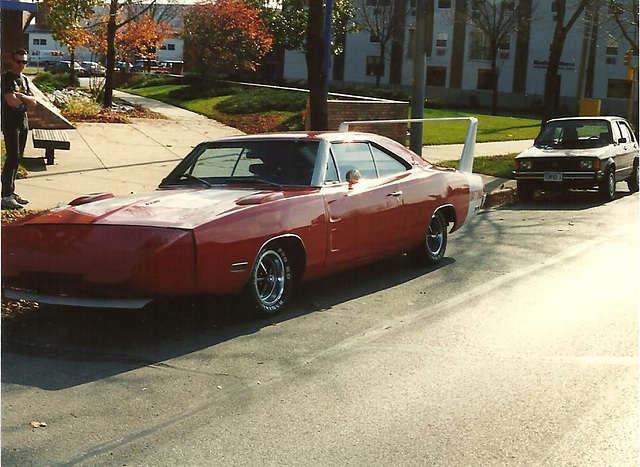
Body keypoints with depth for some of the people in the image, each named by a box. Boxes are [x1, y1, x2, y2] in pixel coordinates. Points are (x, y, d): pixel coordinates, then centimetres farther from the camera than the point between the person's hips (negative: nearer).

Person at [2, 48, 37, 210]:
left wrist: (21, 96, -11)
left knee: (17, 158, 10)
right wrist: (26, 98, -3)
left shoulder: (24, 79, 15)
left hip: (23, 122, 8)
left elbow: (33, 103, 7)